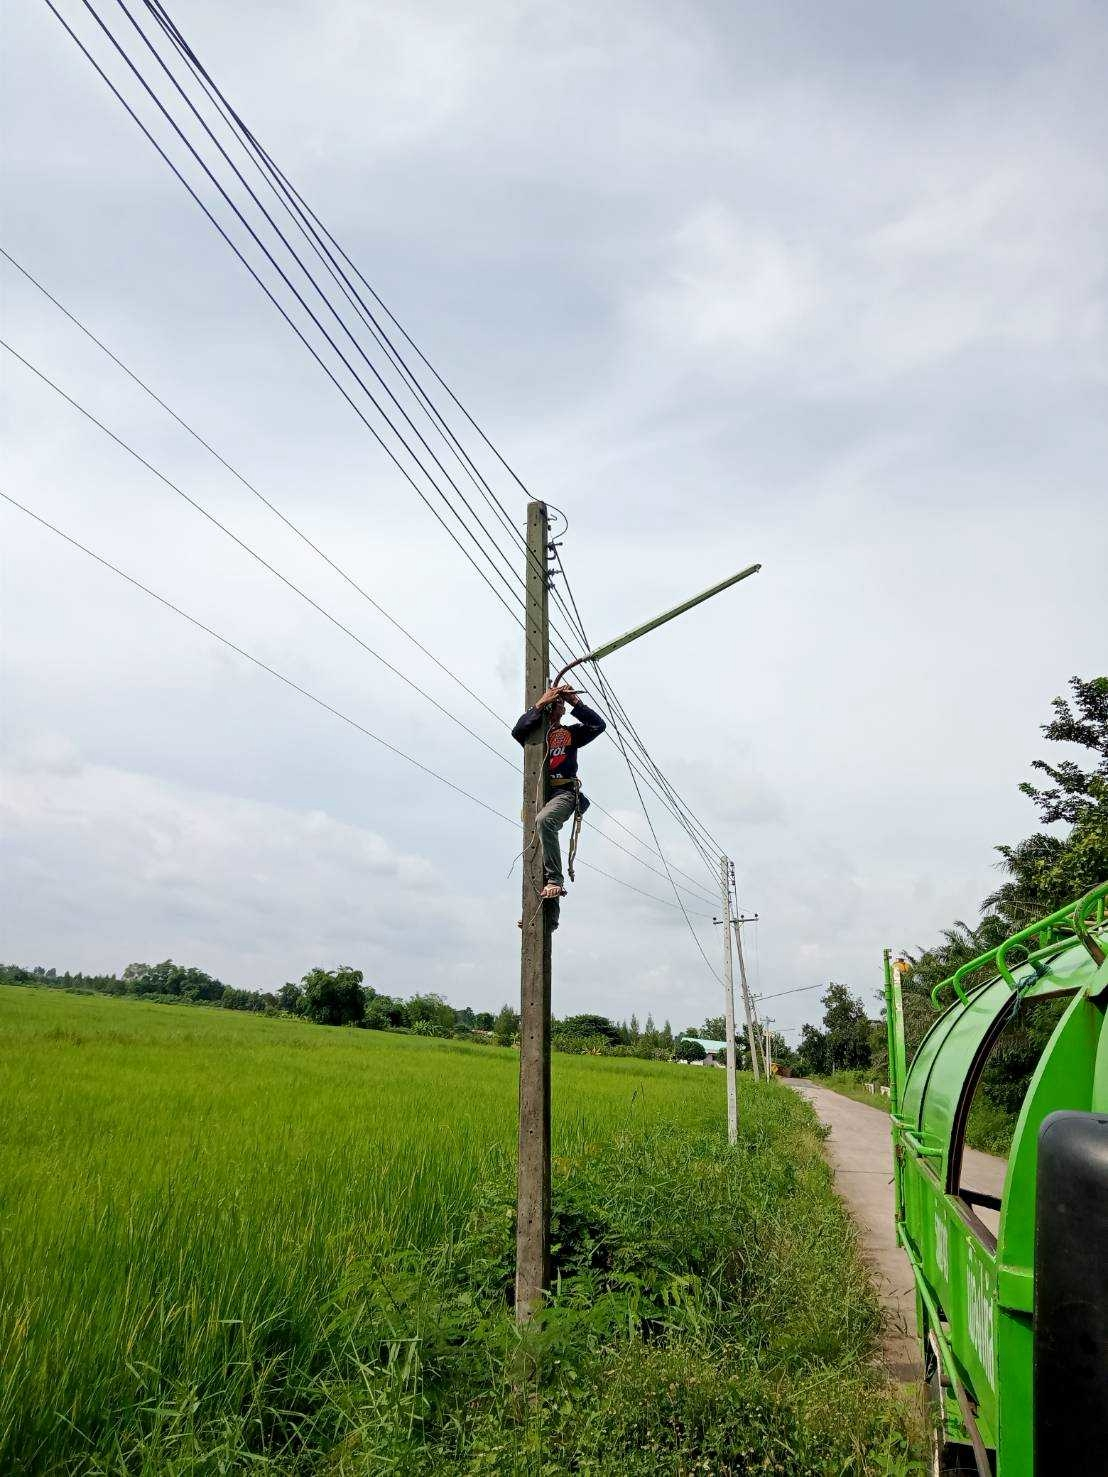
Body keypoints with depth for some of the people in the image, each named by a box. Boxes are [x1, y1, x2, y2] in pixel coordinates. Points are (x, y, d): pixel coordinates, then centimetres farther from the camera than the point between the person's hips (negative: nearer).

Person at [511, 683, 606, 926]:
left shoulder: (571, 732, 19)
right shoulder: (535, 732, 21)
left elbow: (599, 725, 5)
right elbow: (517, 731, -2)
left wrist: (575, 702, 5)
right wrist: (540, 704, -2)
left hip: (564, 792, -3)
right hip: (539, 795, 3)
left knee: (544, 820, -36)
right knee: (536, 852, -2)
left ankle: (555, 880, -34)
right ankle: (550, 913, 1)